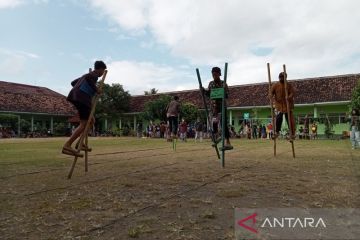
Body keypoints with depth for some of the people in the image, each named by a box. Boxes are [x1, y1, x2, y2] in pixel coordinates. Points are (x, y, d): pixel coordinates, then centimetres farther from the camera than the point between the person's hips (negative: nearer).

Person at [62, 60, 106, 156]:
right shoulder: (95, 74, 1)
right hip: (82, 98, -10)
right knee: (84, 124, -14)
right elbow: (88, 77, -23)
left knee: (91, 120, 16)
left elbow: (73, 82, 35)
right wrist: (96, 89, -14)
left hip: (76, 98, 10)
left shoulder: (88, 74, 28)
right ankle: (67, 146, -24)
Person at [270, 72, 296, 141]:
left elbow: (292, 92, -7)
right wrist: (271, 96, -24)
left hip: (288, 105, 0)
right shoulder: (275, 85, 5)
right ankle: (276, 132, 4)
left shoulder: (289, 85, 3)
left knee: (290, 119, 1)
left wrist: (289, 97, -28)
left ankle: (292, 134, 11)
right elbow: (271, 92, -1)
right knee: (279, 118, -14)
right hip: (279, 105, 0)